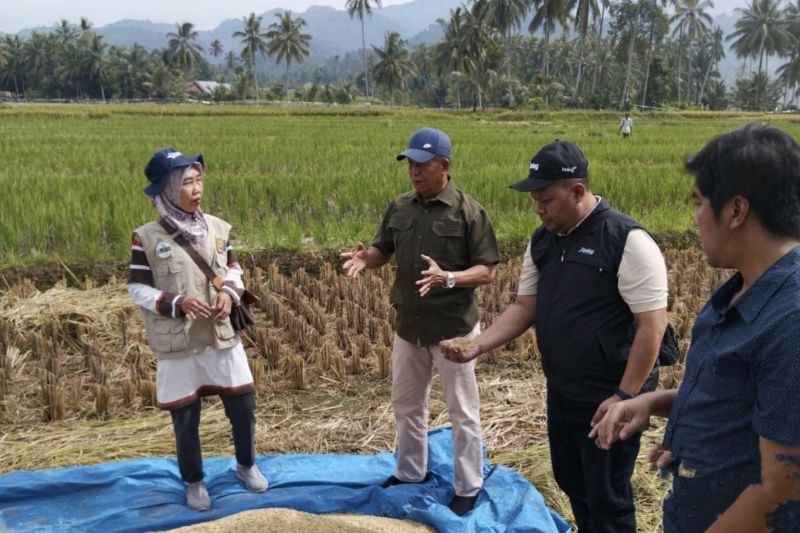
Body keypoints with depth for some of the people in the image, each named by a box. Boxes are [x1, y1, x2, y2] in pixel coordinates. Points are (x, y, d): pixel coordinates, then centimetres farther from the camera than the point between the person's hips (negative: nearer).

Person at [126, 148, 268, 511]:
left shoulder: (218, 228, 0)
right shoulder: (147, 237, -10)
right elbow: (137, 289, -5)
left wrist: (229, 293, -10)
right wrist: (178, 303, -19)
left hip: (222, 336, 3)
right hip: (177, 345, -3)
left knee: (243, 406, 11)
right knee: (185, 419, 9)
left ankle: (246, 465, 37)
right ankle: (194, 482, 32)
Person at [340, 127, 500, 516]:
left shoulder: (468, 211, -14)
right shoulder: (400, 208, 3)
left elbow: (487, 271, -14)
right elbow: (383, 250, 10)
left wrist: (447, 278, -31)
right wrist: (365, 257, -13)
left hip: (453, 328, -6)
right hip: (408, 325, 6)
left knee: (462, 412, 8)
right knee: (406, 404, 20)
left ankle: (468, 488, 24)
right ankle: (411, 472, 41)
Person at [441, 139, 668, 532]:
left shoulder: (627, 241, -20)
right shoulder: (542, 241, 3)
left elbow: (652, 326, -20)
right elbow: (524, 307, 7)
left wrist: (624, 396, -21)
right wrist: (477, 346, -6)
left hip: (609, 398, -7)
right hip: (562, 392, 7)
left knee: (606, 498, 6)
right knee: (570, 479, 22)